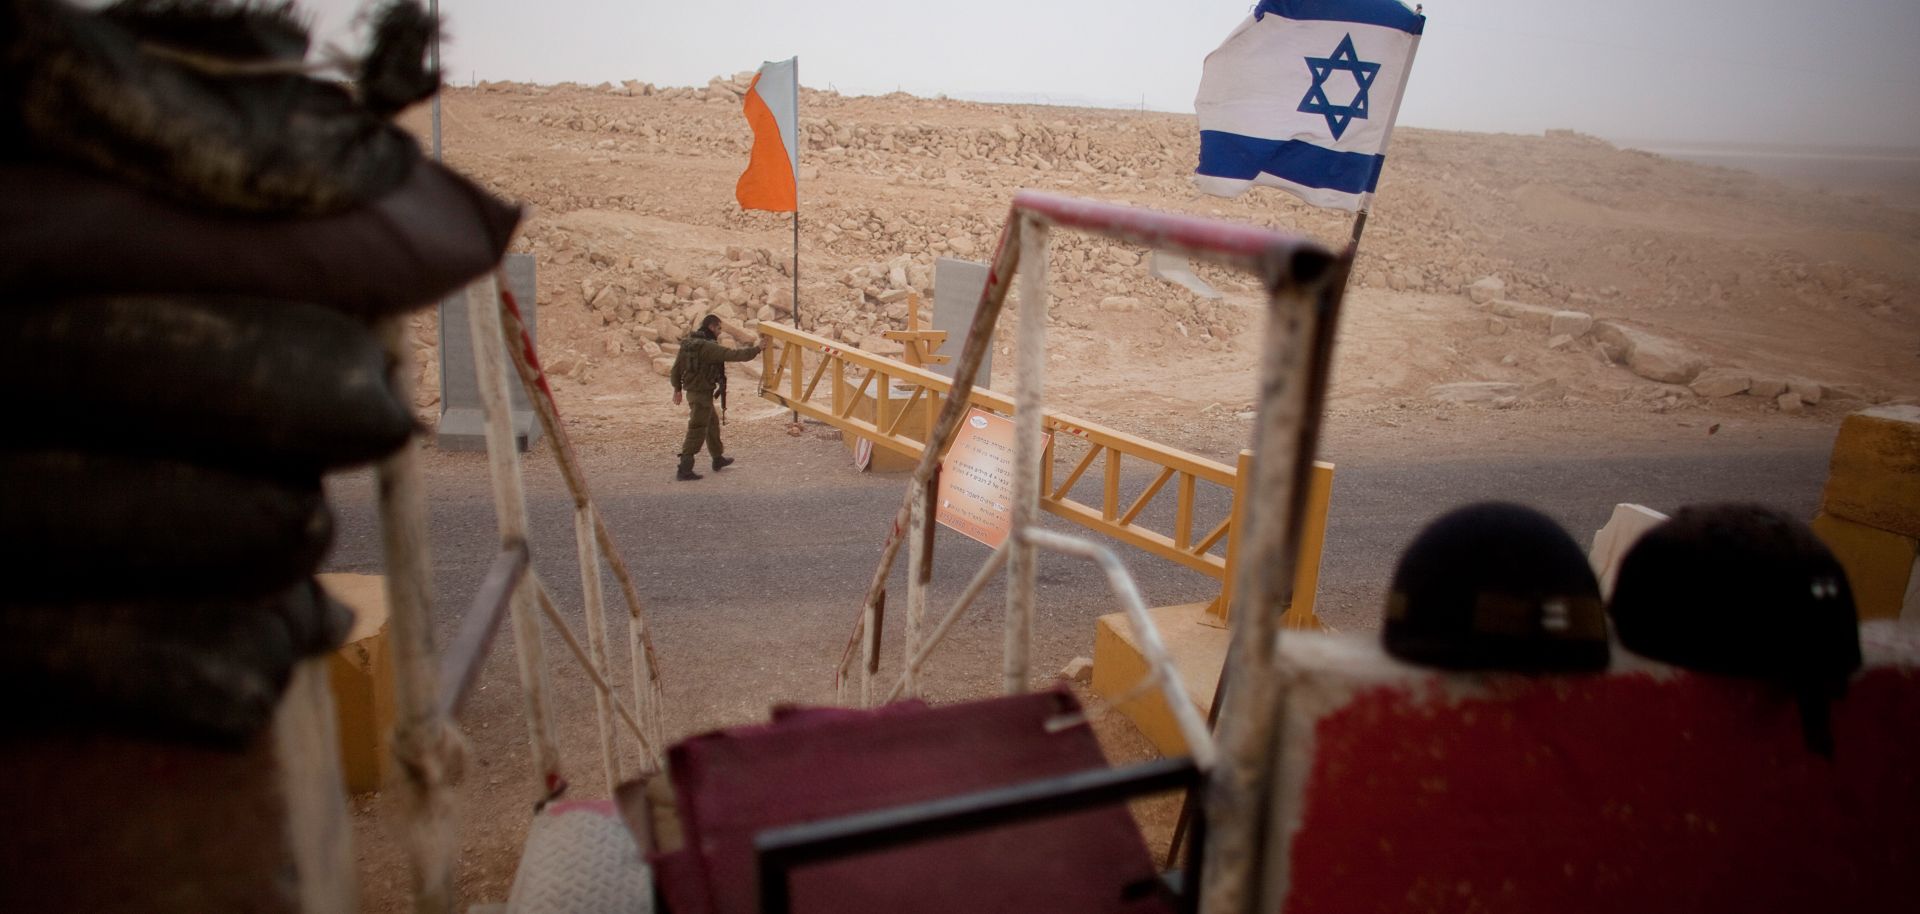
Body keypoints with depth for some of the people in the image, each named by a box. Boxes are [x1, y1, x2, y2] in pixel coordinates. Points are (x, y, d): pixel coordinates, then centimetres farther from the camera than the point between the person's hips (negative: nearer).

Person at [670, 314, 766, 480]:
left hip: (692, 391, 10)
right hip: (702, 393, -10)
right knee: (697, 431, -5)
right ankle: (685, 469, -5)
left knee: (712, 423, 24)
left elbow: (676, 367, 13)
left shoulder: (688, 343, 6)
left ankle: (718, 459, 37)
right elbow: (734, 354, -22)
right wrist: (756, 349, -11)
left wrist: (677, 388, 24)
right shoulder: (708, 347, -21)